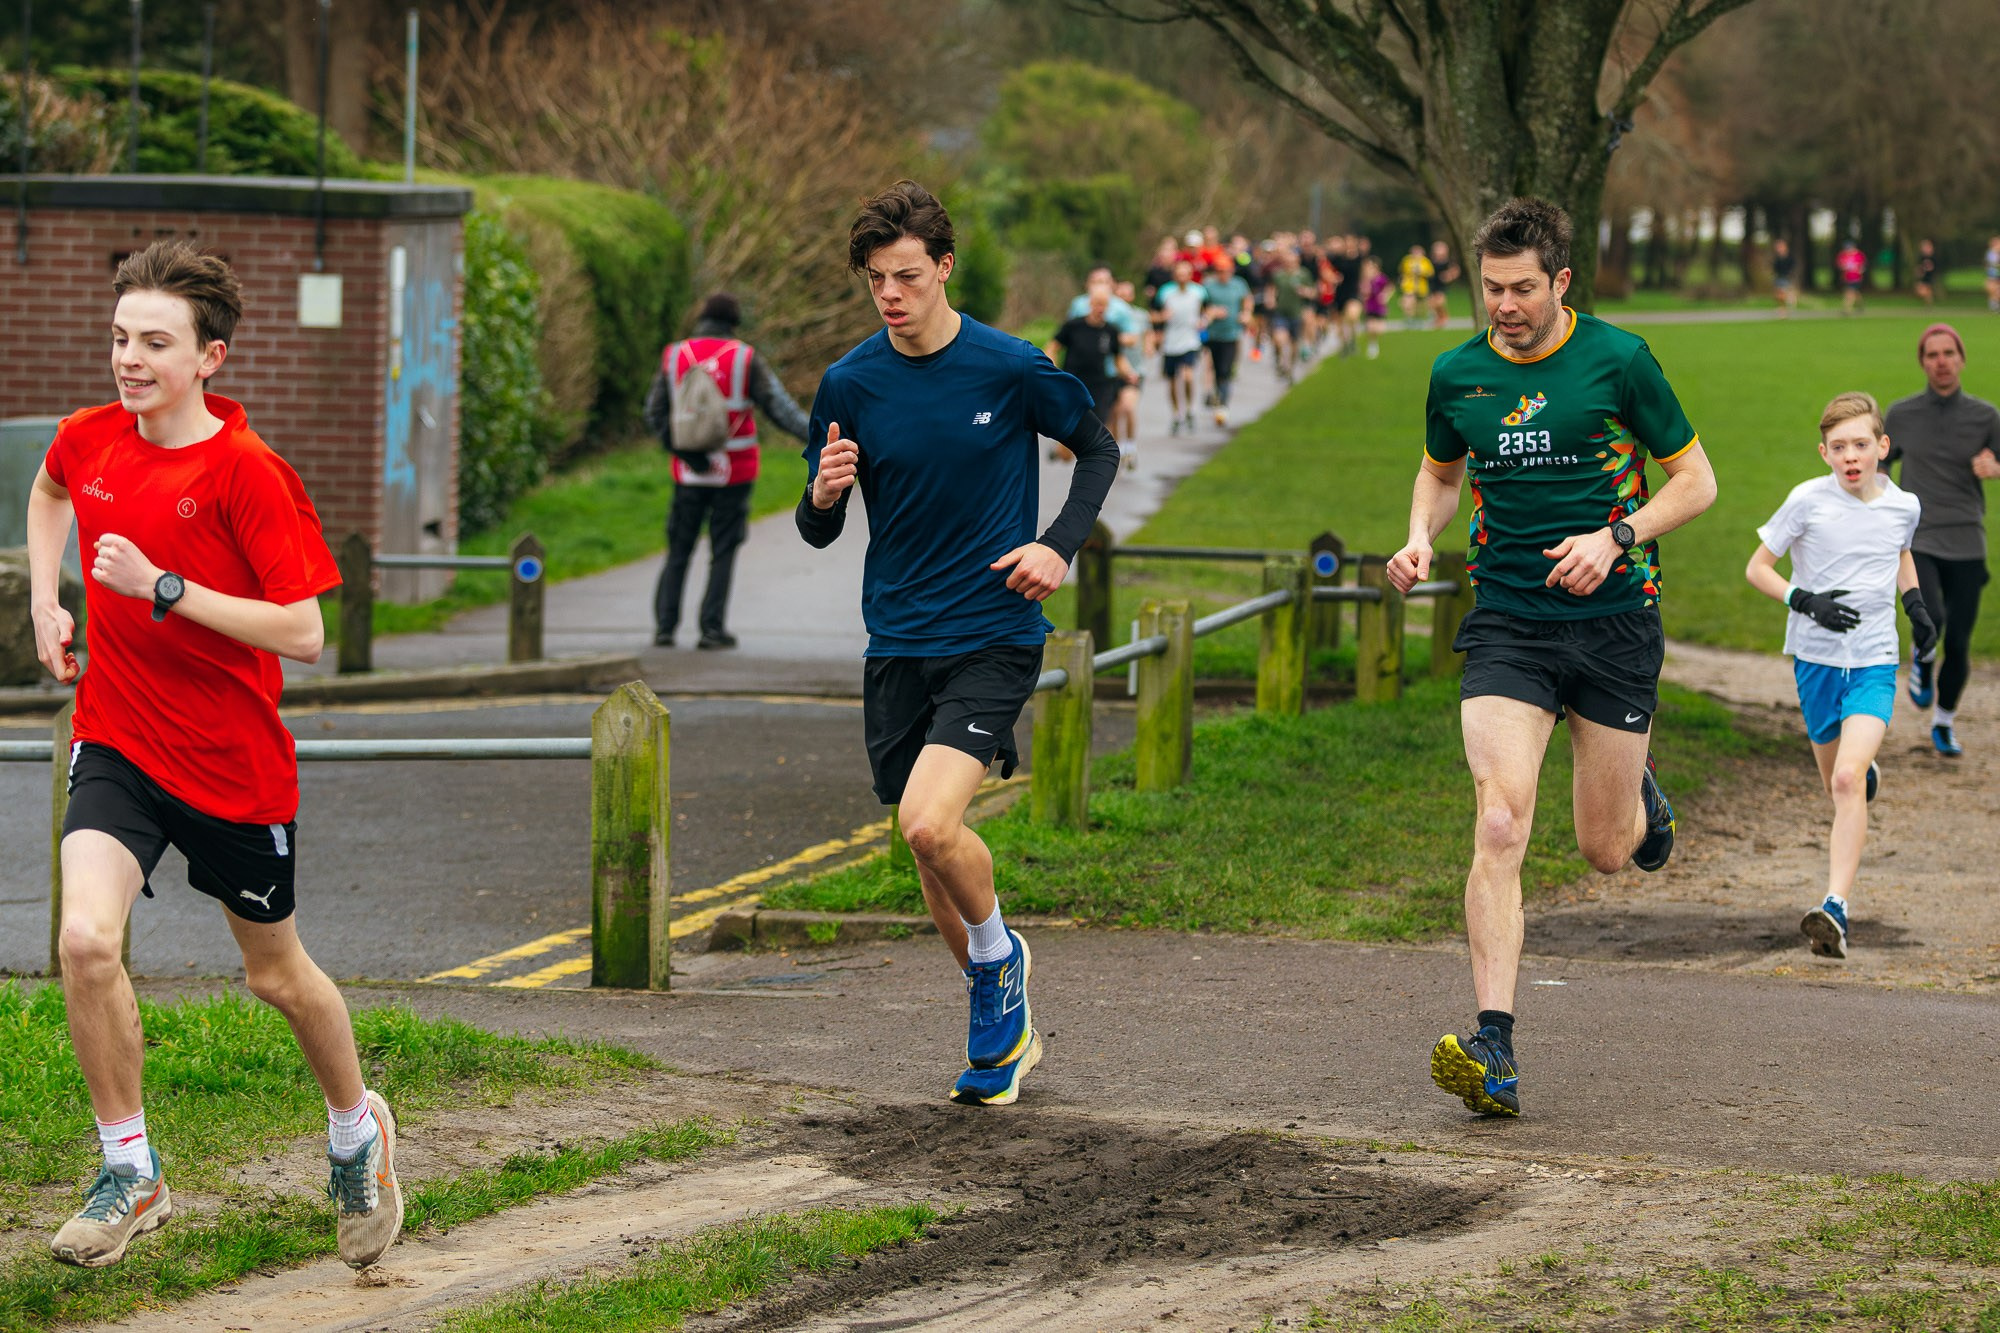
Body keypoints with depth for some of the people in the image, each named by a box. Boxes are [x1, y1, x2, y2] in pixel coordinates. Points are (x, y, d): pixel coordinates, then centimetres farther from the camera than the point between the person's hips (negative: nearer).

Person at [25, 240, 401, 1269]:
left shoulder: (249, 474, -18)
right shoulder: (88, 439, -3)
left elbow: (303, 634, -21)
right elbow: (47, 492, 24)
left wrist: (163, 588, -26)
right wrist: (46, 605, 12)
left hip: (236, 761, -3)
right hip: (117, 743, 3)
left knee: (277, 973, 14)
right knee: (86, 940, -20)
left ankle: (356, 1131, 43)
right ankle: (130, 1172, -4)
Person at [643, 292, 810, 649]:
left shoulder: (674, 357, 2)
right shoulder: (746, 359, -5)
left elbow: (655, 416, -2)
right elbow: (779, 406, -10)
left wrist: (683, 450, -6)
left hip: (689, 473, 2)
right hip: (735, 473, -2)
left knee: (679, 552, 11)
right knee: (723, 553, 4)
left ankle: (664, 626, 4)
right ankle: (712, 627, -2)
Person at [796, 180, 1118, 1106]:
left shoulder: (1011, 368, -7)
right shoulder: (850, 385, 0)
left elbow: (1098, 450, 9)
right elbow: (818, 531, 7)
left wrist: (1059, 545, -6)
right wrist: (823, 495, -16)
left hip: (994, 637, -4)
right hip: (898, 646, 4)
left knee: (931, 823, -23)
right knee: (930, 853, 10)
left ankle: (999, 956, 7)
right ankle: (1006, 1027, 31)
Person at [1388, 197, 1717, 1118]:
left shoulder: (1618, 360, -7)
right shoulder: (1457, 376, 2)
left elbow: (1695, 480, 1)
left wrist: (1616, 537, -15)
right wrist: (1421, 538, 1)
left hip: (1614, 619, -1)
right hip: (1506, 620, 1)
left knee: (1606, 850, 8)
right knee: (1499, 827, -18)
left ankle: (1640, 795, 48)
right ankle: (1494, 1049, -21)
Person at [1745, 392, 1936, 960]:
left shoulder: (1903, 506, 0)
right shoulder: (1807, 502, -9)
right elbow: (1758, 566, -2)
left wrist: (1915, 603, 9)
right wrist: (1805, 601, -17)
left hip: (1875, 663, -1)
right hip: (1816, 658, 1)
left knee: (1847, 779, -18)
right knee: (1839, 782, 16)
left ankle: (1836, 907, -24)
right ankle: (1868, 774, 56)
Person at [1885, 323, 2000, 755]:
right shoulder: (1902, 414, 2)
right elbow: (1881, 462, 18)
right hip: (1917, 543, -1)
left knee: (1958, 645, 3)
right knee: (1931, 618, -27)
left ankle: (1944, 723, 27)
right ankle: (1921, 664, 8)